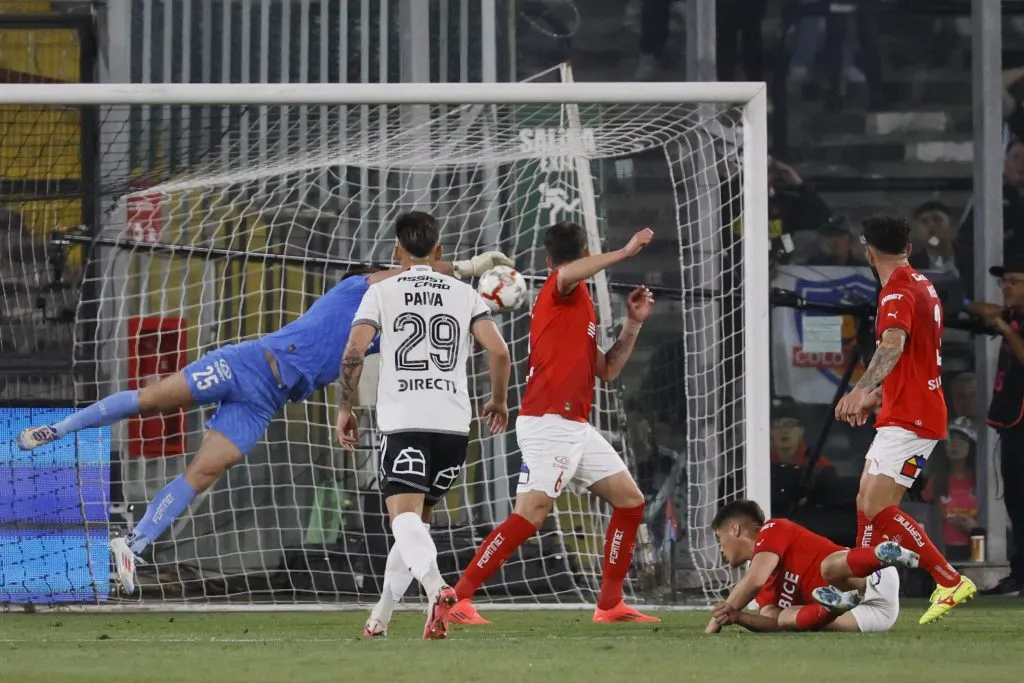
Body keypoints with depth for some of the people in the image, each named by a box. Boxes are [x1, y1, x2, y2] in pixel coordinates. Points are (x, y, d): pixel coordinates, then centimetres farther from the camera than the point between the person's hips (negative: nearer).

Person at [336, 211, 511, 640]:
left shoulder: (382, 292, 5)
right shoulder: (464, 295, 12)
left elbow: (353, 353, -6)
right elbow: (498, 351, 1)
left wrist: (345, 408, 5)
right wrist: (498, 400, 17)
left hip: (403, 423, -4)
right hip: (453, 423, 4)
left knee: (405, 517, -15)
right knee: (419, 517, 17)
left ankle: (437, 590, -43)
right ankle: (380, 617, 21)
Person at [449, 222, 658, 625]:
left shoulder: (580, 307, 24)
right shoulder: (560, 291, -4)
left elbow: (608, 370, 27)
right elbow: (568, 273, -31)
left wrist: (633, 325, 18)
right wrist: (626, 252, -25)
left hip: (576, 428, 10)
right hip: (548, 423, -10)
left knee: (630, 502, 10)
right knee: (531, 514, -18)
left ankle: (610, 605, 15)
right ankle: (458, 598, -16)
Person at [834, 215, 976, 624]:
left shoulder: (897, 292, -16)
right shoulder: (921, 286, 17)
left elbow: (893, 346, -36)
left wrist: (861, 391, -50)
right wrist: (876, 397, 38)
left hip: (909, 420, -10)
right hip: (901, 416, 10)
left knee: (877, 509, -15)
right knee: (865, 502, 13)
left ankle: (951, 582, -14)